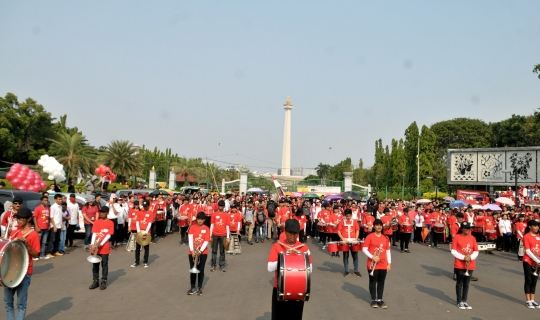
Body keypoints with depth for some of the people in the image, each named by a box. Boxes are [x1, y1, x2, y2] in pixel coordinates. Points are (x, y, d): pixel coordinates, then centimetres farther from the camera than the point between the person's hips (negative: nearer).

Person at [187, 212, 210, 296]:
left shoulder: (206, 229, -1)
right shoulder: (192, 227, 0)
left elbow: (206, 241, -8)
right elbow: (190, 238, -10)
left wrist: (200, 251, -20)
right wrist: (192, 250, -21)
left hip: (203, 252, -1)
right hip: (192, 252, 1)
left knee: (201, 270, 4)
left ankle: (199, 288, 14)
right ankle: (192, 287, 16)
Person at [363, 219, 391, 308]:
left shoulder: (386, 237, 6)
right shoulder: (370, 236, -6)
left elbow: (388, 251, 9)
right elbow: (364, 249, -8)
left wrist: (389, 263, 6)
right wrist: (372, 257, -18)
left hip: (383, 265, 4)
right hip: (372, 264, -3)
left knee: (381, 282, 9)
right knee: (373, 282, 6)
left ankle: (380, 300, 19)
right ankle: (374, 300, 16)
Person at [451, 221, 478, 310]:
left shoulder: (472, 238, 6)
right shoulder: (457, 237, -6)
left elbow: (476, 251, 7)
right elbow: (453, 251, -9)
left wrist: (470, 257, -11)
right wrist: (463, 257, -18)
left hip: (470, 265, 4)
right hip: (459, 264, -4)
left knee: (466, 283, 11)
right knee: (459, 283, 4)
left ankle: (464, 301, 21)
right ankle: (459, 302, 12)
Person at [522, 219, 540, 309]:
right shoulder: (526, 236, -10)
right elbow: (528, 251, -14)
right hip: (528, 262, -5)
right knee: (528, 281, 2)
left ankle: (532, 300, 20)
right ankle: (528, 301, 9)